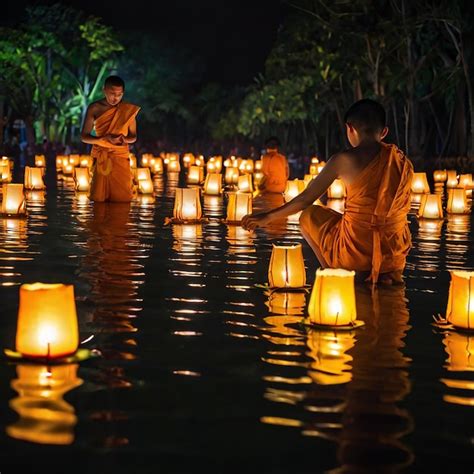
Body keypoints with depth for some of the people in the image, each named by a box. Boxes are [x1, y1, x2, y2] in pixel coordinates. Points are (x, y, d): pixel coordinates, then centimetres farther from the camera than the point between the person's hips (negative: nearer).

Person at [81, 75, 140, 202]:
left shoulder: (128, 110, -1)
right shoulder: (94, 108, -5)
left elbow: (133, 136, 8)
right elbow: (84, 137, -5)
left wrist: (125, 139, -16)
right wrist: (105, 138, -21)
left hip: (120, 158, 1)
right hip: (101, 159, -1)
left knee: (122, 198, -1)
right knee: (99, 198, 0)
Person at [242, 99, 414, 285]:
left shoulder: (345, 160, -6)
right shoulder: (403, 161, 6)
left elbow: (305, 199, 1)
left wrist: (267, 217, 15)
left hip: (357, 251, -4)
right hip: (395, 254, 4)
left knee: (308, 216, 21)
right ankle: (386, 274, 12)